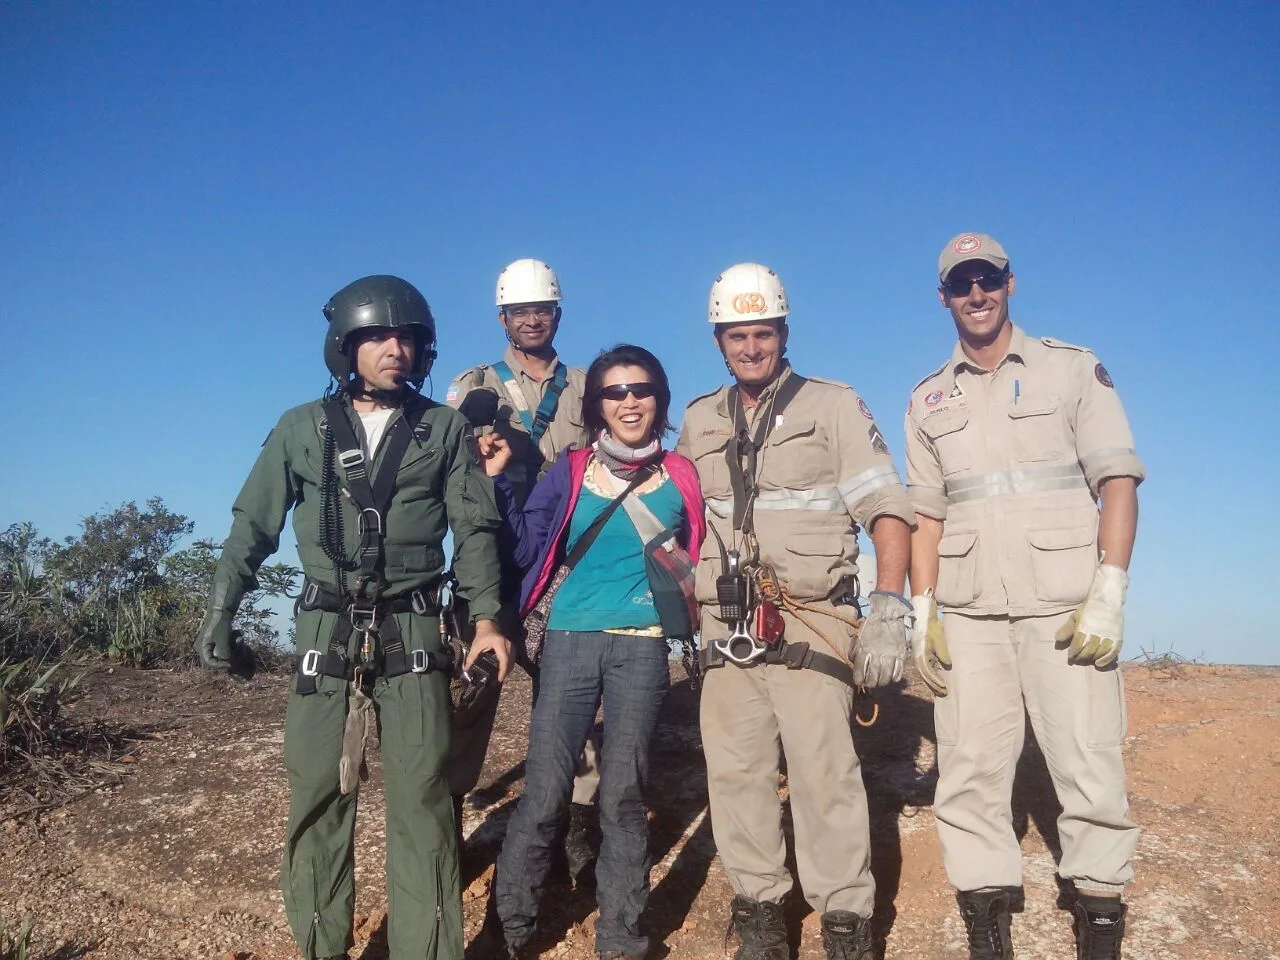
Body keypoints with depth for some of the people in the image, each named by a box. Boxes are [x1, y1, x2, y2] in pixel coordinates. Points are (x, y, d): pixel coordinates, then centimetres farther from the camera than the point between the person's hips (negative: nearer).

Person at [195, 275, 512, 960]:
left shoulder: (446, 429, 6)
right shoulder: (301, 429, 7)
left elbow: (474, 529, 3)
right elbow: (253, 526, 11)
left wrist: (486, 617, -8)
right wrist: (220, 614, 6)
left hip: (412, 634, -1)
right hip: (325, 633, 1)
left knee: (419, 801, -2)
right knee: (317, 797, 5)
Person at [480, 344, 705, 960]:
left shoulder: (681, 477, 5)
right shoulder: (570, 473, 3)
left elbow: (696, 562, 14)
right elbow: (526, 549, 0)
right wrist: (498, 480, -7)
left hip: (642, 649, 0)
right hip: (570, 643, 0)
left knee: (622, 795, 5)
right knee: (544, 791, 0)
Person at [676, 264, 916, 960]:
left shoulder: (832, 406, 2)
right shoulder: (700, 421, 14)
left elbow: (886, 509, -4)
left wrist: (887, 608, -14)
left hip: (810, 621, -4)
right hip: (727, 624, 4)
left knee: (822, 768, -9)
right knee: (734, 768, 6)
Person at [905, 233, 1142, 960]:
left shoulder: (1073, 369, 4)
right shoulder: (930, 401, 14)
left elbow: (1118, 481, -2)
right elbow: (925, 513, 13)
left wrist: (1109, 594, -12)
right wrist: (922, 612, 4)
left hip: (1065, 605, -3)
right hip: (969, 613, 3)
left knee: (1089, 766, -3)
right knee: (969, 771, 4)